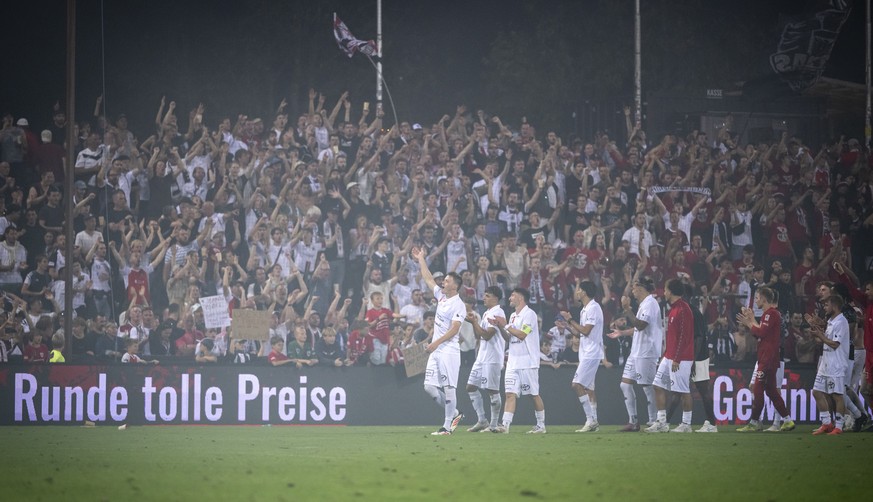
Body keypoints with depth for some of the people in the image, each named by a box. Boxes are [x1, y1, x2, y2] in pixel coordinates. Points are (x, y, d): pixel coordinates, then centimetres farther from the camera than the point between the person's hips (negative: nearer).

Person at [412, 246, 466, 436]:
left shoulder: (458, 305, -10)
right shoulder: (441, 296, 15)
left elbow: (454, 329, -17)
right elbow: (428, 279, 26)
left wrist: (436, 342, -20)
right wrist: (421, 260, 29)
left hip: (449, 350, -9)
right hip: (436, 350, 9)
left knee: (448, 388, -8)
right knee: (430, 386, 4)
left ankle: (447, 426, -6)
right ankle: (454, 414, 18)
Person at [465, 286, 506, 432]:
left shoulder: (497, 313, -11)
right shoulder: (486, 314, 18)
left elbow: (487, 335, -18)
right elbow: (478, 336, 20)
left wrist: (474, 322, -14)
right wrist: (474, 322, 6)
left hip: (492, 358, -10)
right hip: (481, 357, 10)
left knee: (492, 390, -5)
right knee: (471, 387, 8)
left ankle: (494, 425, 1)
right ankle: (482, 421, 12)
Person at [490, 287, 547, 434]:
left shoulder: (529, 314, -9)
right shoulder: (513, 316, 18)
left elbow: (522, 334, -18)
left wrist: (506, 325, -12)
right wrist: (500, 326, 6)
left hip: (528, 362, -7)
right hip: (513, 361, 7)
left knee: (534, 394, 1)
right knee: (510, 393, -4)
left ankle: (541, 425, 11)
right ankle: (505, 425, -13)